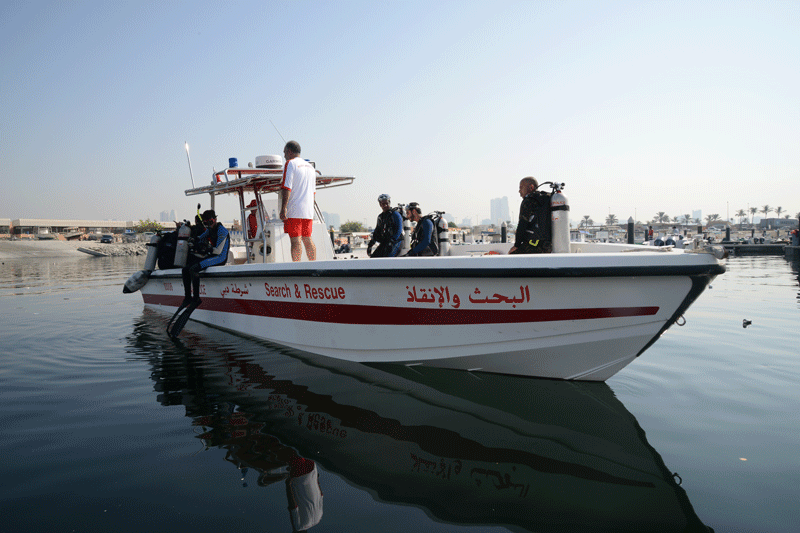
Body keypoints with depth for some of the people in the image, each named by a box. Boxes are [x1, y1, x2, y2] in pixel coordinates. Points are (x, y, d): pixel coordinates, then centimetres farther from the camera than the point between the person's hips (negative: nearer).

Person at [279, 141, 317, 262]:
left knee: (295, 240, -9)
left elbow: (286, 188, -16)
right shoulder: (310, 166, 19)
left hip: (294, 211, -7)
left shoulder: (290, 164, -5)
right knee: (307, 240, 12)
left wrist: (283, 208, -20)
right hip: (308, 211, 7)